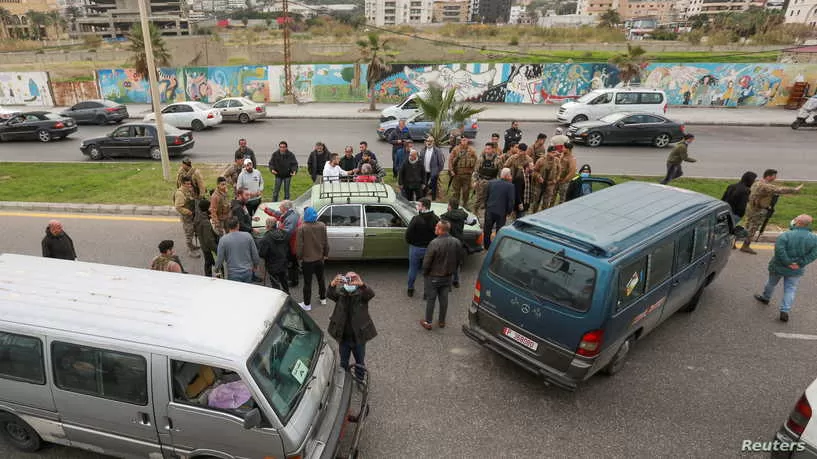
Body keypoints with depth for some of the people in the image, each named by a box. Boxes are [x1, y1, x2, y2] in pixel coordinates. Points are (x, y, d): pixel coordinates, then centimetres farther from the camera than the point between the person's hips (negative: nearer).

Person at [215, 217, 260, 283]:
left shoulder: (223, 240, -9)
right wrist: (255, 265, 19)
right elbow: (255, 254, 1)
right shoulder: (248, 236, -4)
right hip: (248, 271, 2)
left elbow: (220, 257, -3)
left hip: (233, 273, -2)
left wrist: (217, 270, 15)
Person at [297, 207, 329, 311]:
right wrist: (326, 254, 14)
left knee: (307, 282, 7)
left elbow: (300, 245, -15)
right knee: (321, 279, 23)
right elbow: (326, 242, 0)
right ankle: (323, 298, 38)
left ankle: (307, 304, 17)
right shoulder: (322, 226, -7)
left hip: (307, 260, -4)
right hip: (319, 258, 4)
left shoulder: (302, 228, -19)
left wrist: (299, 257, 0)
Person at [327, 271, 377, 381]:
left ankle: (360, 382, 42)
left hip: (359, 337, -1)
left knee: (360, 363, 20)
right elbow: (329, 295, -27)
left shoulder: (361, 293, -11)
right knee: (343, 363, 23)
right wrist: (333, 284, -49)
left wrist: (361, 284, -52)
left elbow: (371, 294, -32)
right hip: (343, 337, 2)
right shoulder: (340, 293, -7)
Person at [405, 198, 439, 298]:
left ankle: (410, 289, 31)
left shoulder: (416, 219, -20)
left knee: (413, 269, 17)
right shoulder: (436, 219, -8)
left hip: (416, 248, -2)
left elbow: (408, 233, -18)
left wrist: (410, 243, 1)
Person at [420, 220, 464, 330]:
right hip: (448, 276, 5)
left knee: (431, 299, 11)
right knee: (444, 299, 18)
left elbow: (427, 261, -21)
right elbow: (461, 258, 4)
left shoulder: (434, 243, -27)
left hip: (433, 277, -5)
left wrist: (425, 273, -3)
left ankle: (428, 322, 22)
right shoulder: (456, 242, -8)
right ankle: (442, 321, 31)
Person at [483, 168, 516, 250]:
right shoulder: (510, 186, -12)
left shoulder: (491, 182, 0)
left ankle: (486, 245, 31)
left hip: (490, 210, 3)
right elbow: (511, 200, -11)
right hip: (502, 212, -3)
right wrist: (509, 212, 2)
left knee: (487, 228, 19)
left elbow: (486, 196, 7)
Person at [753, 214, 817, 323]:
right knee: (790, 289, 9)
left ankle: (765, 297, 44)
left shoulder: (786, 235, -22)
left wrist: (787, 262, -19)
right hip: (796, 271, 2)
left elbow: (779, 250, -30)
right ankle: (785, 311, 1)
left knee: (772, 283, 22)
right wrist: (800, 263, -13)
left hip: (778, 267, -2)